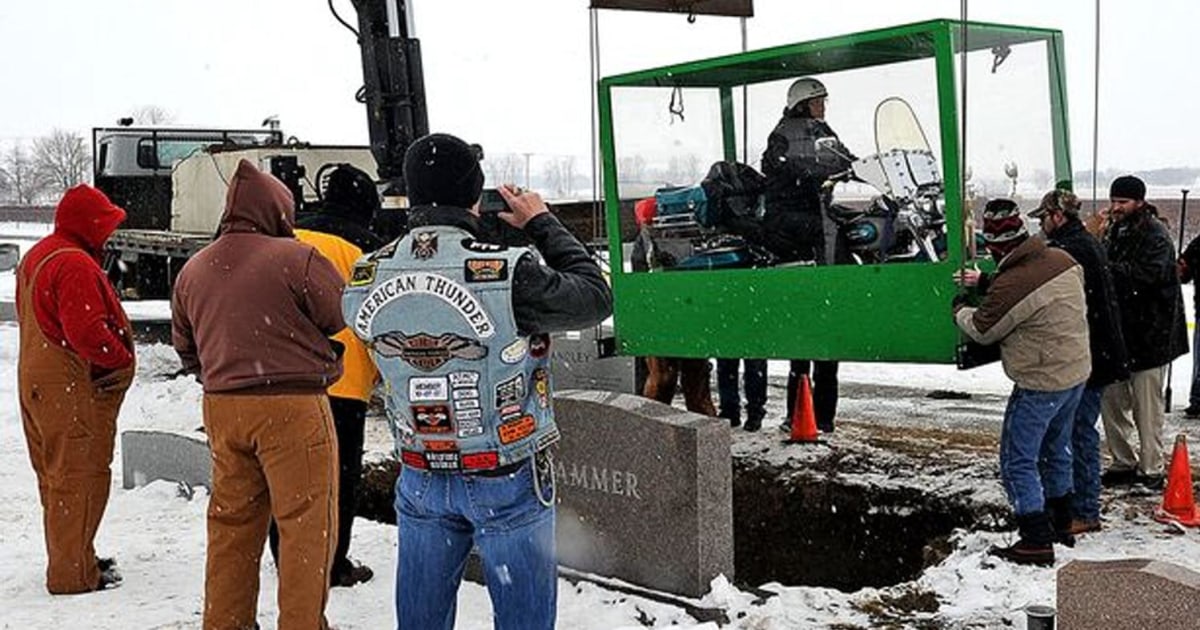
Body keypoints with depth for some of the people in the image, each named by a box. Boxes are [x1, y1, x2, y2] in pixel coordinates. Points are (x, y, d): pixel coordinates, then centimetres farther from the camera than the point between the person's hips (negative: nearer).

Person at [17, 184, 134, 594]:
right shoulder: (74, 264, -18)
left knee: (57, 476, 17)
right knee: (81, 476, -5)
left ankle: (72, 560, 30)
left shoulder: (36, 256, 16)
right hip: (74, 389, -11)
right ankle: (73, 574, -1)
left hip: (38, 385, 11)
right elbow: (87, 332, -27)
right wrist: (123, 359, -12)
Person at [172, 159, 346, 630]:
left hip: (221, 408, 6)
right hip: (293, 406, -6)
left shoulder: (193, 269, 9)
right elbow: (343, 315, -5)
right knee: (306, 524, 3)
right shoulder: (297, 259, -12)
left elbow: (184, 347, 17)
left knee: (231, 523, 16)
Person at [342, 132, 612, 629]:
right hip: (508, 481, -4)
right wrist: (542, 224, 3)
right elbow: (596, 298, -8)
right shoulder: (505, 274, -23)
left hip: (421, 481, 4)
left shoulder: (364, 281, -8)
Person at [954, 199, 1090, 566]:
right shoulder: (1063, 260, -1)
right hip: (1078, 371, 8)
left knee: (1018, 461, 1)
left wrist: (960, 311, 13)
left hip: (1041, 383, -8)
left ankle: (1037, 541, 0)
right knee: (1056, 450, 24)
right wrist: (985, 284, 18)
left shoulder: (1010, 286, -25)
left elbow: (983, 331, -9)